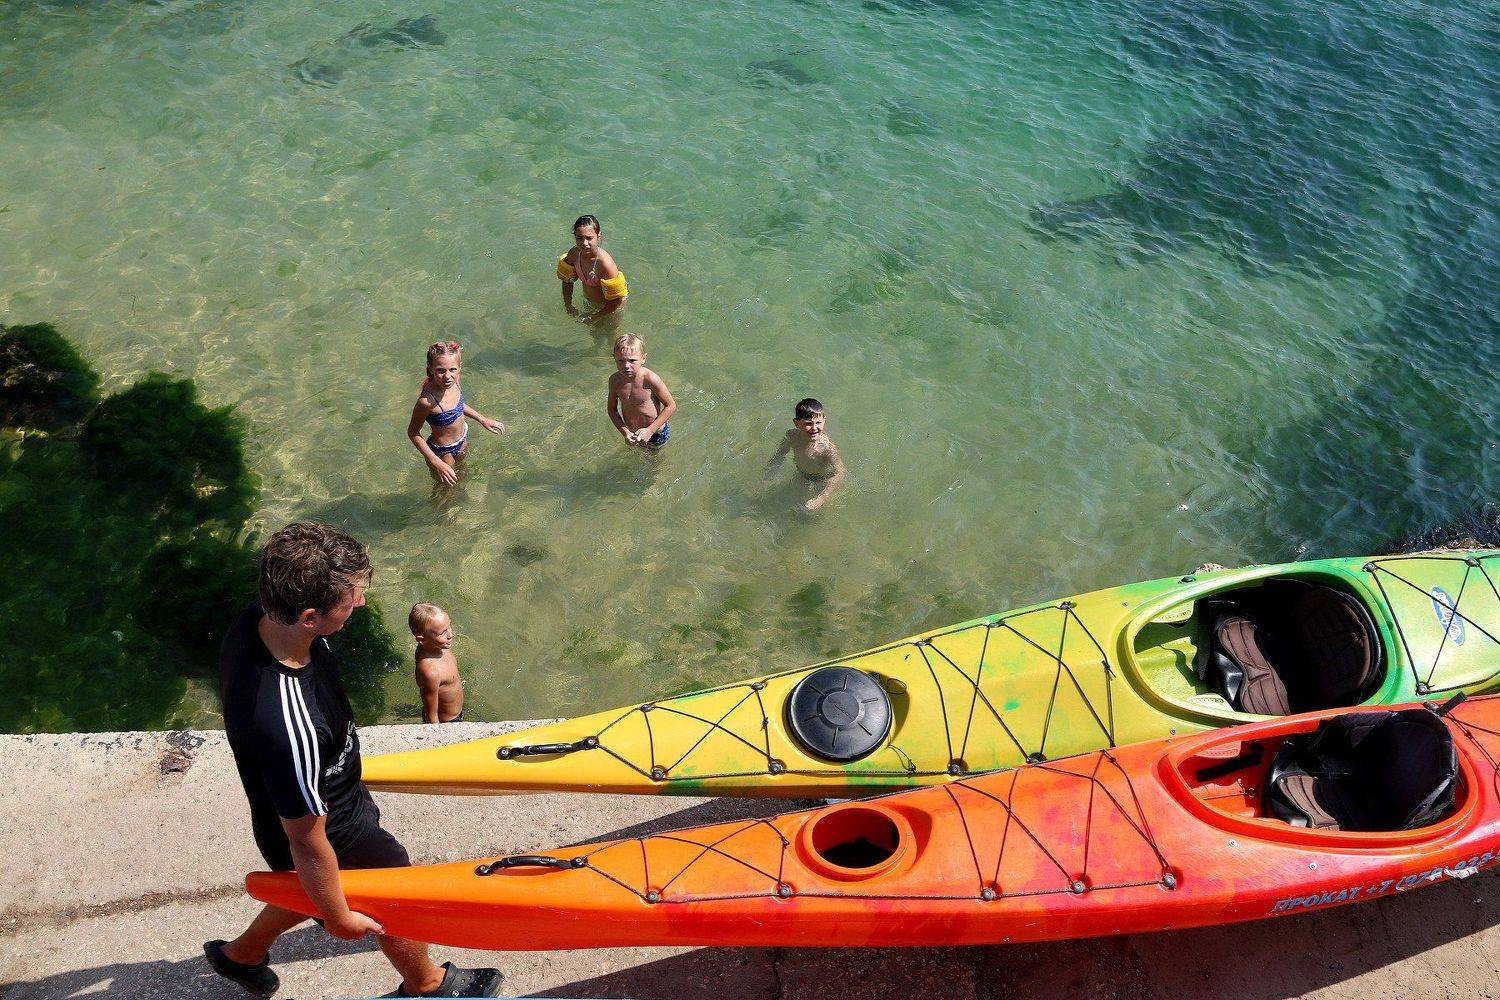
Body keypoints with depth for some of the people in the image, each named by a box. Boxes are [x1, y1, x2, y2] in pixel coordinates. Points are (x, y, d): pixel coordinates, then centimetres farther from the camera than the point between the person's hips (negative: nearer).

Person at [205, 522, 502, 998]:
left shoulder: (258, 619, -22)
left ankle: (241, 954, 59)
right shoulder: (288, 726, -46)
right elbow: (308, 843, -30)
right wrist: (339, 918, -12)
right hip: (336, 834, -7)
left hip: (323, 794, 7)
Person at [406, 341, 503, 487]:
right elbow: (413, 433, -23)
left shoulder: (453, 380, -19)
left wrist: (483, 419, 8)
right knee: (447, 487, 21)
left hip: (462, 440, 6)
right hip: (442, 452, -6)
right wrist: (437, 463, -28)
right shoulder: (427, 401, -38)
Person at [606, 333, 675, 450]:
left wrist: (650, 430, -23)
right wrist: (624, 432, -18)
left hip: (655, 432, -3)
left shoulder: (650, 379, -31)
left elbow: (671, 406, -21)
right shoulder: (615, 380, -18)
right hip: (631, 433, 3)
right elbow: (612, 409, -4)